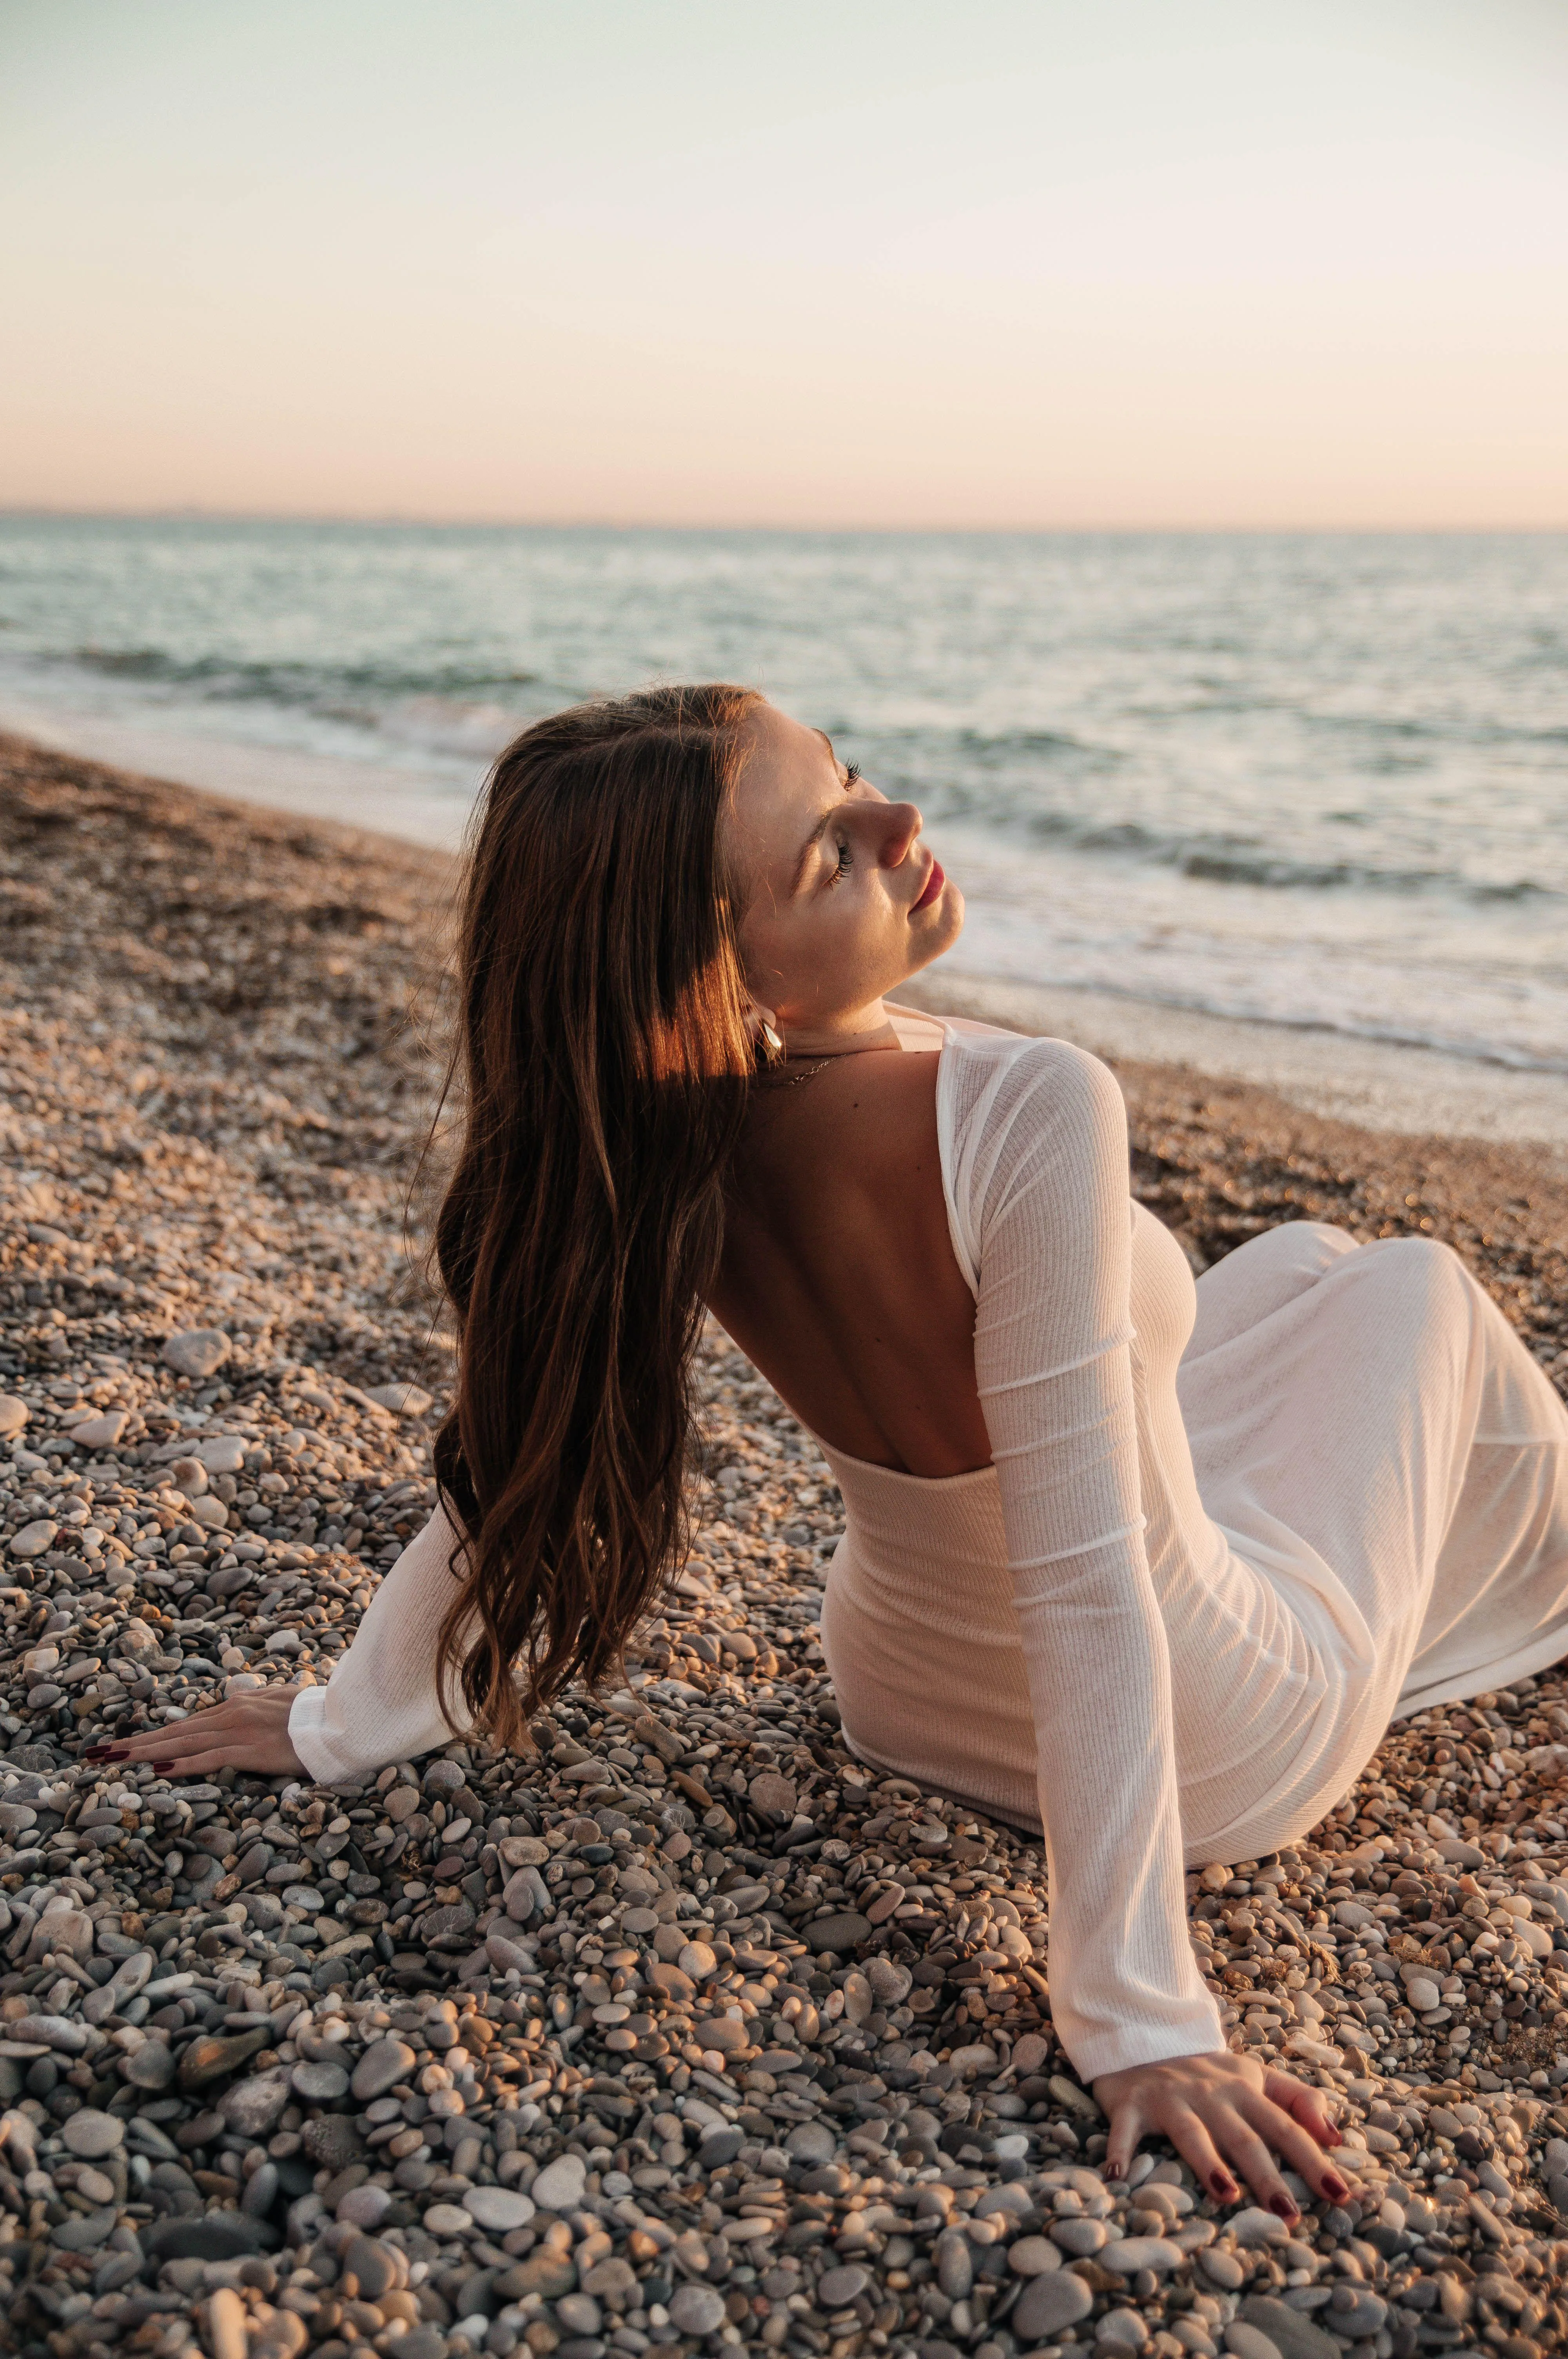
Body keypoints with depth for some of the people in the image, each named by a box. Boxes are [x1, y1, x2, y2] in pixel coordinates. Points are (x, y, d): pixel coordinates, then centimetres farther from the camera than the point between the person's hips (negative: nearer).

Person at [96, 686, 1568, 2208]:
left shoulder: (663, 1148, -20)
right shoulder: (1031, 1115, -39)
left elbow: (528, 1445, -13)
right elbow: (1087, 1590, -36)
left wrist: (342, 1723, 1)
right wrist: (1140, 2016, -29)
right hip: (1219, 1758, -5)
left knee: (1300, 1263, 28)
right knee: (1416, 1287, 20)